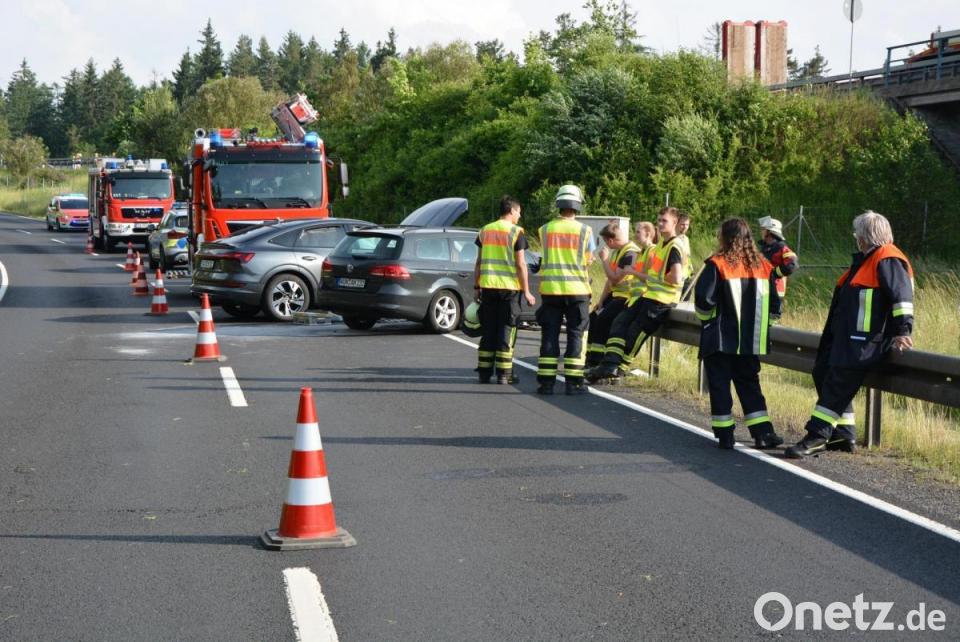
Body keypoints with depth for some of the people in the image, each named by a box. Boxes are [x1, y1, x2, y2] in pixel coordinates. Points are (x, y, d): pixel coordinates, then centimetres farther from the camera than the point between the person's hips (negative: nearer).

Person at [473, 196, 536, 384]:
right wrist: (526, 291, -5)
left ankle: (484, 372, 11)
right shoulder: (516, 232, -6)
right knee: (506, 330, 1)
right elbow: (520, 264, -9)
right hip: (509, 287, -4)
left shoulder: (485, 230, 9)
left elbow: (479, 262, 11)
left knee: (488, 330, 10)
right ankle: (503, 374, 0)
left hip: (488, 286, 4)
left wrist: (477, 287, 18)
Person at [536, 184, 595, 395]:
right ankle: (573, 382, 3)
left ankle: (546, 382, 4)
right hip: (577, 289, -2)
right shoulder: (584, 231, -5)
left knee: (549, 336, 6)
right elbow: (588, 261, 2)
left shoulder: (545, 230, 0)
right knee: (576, 336, 5)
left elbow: (546, 255, 8)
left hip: (550, 289, 2)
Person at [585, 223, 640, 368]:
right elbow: (610, 280, 15)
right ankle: (590, 359, 7)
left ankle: (596, 362, -17)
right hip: (615, 295, 10)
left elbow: (615, 279, -21)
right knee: (592, 318, 3)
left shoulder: (630, 252, -19)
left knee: (603, 319, -22)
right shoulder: (617, 251, 13)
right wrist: (601, 300, 9)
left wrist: (604, 259, -13)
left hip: (626, 297, -10)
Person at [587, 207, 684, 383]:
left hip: (662, 300, -9)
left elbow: (676, 279, -23)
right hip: (650, 295, 9)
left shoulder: (674, 248, -13)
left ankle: (619, 369, 5)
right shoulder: (660, 245, 17)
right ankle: (610, 364, -5)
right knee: (620, 322, 2)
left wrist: (657, 279, -11)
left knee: (635, 332, -5)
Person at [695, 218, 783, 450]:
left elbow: (703, 299, -14)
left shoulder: (717, 265, -11)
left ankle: (725, 434, 4)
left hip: (721, 339, -5)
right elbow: (773, 302, 10)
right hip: (751, 341, 5)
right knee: (749, 383, 14)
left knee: (719, 383, 5)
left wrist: (705, 317, 4)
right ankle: (763, 432, 6)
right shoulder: (763, 266, 5)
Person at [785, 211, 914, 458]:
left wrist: (903, 330, -26)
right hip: (846, 336, 11)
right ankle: (842, 435, 13)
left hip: (864, 341, -11)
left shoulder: (888, 261, -12)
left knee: (837, 382, -14)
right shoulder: (867, 259, 22)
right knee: (823, 373, 10)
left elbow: (902, 295, -21)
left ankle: (817, 437, -13)